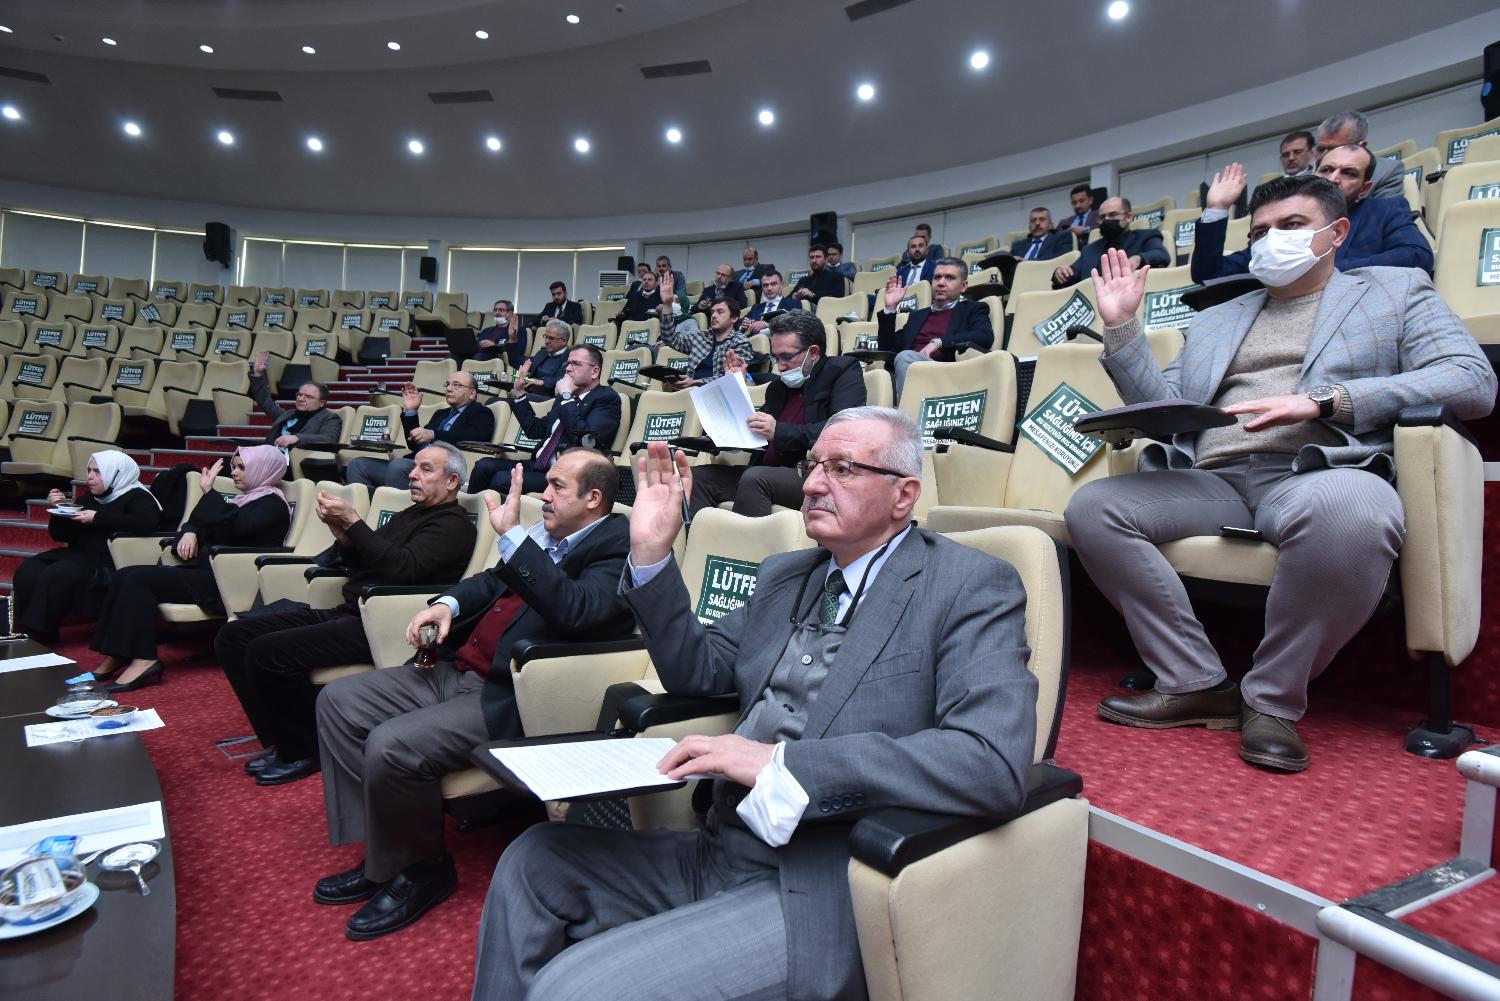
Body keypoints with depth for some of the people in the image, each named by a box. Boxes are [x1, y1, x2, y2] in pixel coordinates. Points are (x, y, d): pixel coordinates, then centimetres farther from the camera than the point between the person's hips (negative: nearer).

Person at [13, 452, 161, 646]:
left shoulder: (137, 497, -1)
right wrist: (59, 508, 6)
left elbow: (147, 523, -25)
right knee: (27, 571, -17)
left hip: (107, 561, -8)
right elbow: (60, 535, 26)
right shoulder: (90, 498, 22)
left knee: (56, 575, -30)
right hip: (79, 554, 8)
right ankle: (24, 630, -15)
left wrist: (97, 518, -19)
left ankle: (39, 636, -18)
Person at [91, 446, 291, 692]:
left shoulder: (272, 504, -3)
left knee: (141, 579, -19)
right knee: (126, 576, -4)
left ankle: (143, 660, -22)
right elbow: (206, 525, 24)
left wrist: (209, 492, -18)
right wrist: (190, 532, 2)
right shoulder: (245, 498, 24)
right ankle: (116, 657, -7)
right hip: (210, 572, 9)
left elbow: (237, 525, -23)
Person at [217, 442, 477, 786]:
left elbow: (401, 567, -20)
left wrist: (352, 522, -17)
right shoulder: (408, 515, 24)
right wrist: (340, 530, 0)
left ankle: (304, 751, -3)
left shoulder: (453, 525, -5)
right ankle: (280, 741, 9)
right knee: (234, 636, 2)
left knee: (267, 652, -24)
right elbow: (357, 562, 19)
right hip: (347, 613, 10)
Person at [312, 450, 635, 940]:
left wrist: (511, 534, -29)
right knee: (338, 701, 6)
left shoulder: (615, 547, -11)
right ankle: (380, 854, 14)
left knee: (391, 746, -25)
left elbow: (574, 609, -30)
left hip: (506, 698, -10)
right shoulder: (548, 535, 14)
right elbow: (495, 582, 26)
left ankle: (421, 869, 4)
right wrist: (449, 603, 5)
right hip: (457, 670, 10)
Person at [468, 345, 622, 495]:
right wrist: (519, 392, 20)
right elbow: (536, 429, 25)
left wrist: (566, 396, -12)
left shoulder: (607, 398, -5)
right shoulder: (566, 397, 19)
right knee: (484, 466, -9)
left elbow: (584, 437, -21)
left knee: (502, 479, -23)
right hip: (539, 466, 8)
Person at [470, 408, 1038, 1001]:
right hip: (715, 855, 8)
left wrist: (779, 763, -27)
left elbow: (995, 763, -25)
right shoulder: (784, 575, 13)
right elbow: (694, 671, 20)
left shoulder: (972, 588, -10)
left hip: (819, 893, -7)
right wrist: (650, 553, 4)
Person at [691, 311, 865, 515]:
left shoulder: (844, 371, 3)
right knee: (699, 476, -9)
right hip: (766, 473, 7)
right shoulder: (779, 385, 23)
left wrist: (779, 431, -21)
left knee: (755, 478, -33)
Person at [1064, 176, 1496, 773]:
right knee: (1091, 507, -22)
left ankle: (1273, 699, -19)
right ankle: (1197, 685, -15)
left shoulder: (1396, 292, 20)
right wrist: (1121, 328, 10)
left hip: (1317, 473, -3)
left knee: (1349, 510, -40)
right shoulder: (1213, 322, 31)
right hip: (1211, 480, 4)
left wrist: (1322, 400, -10)